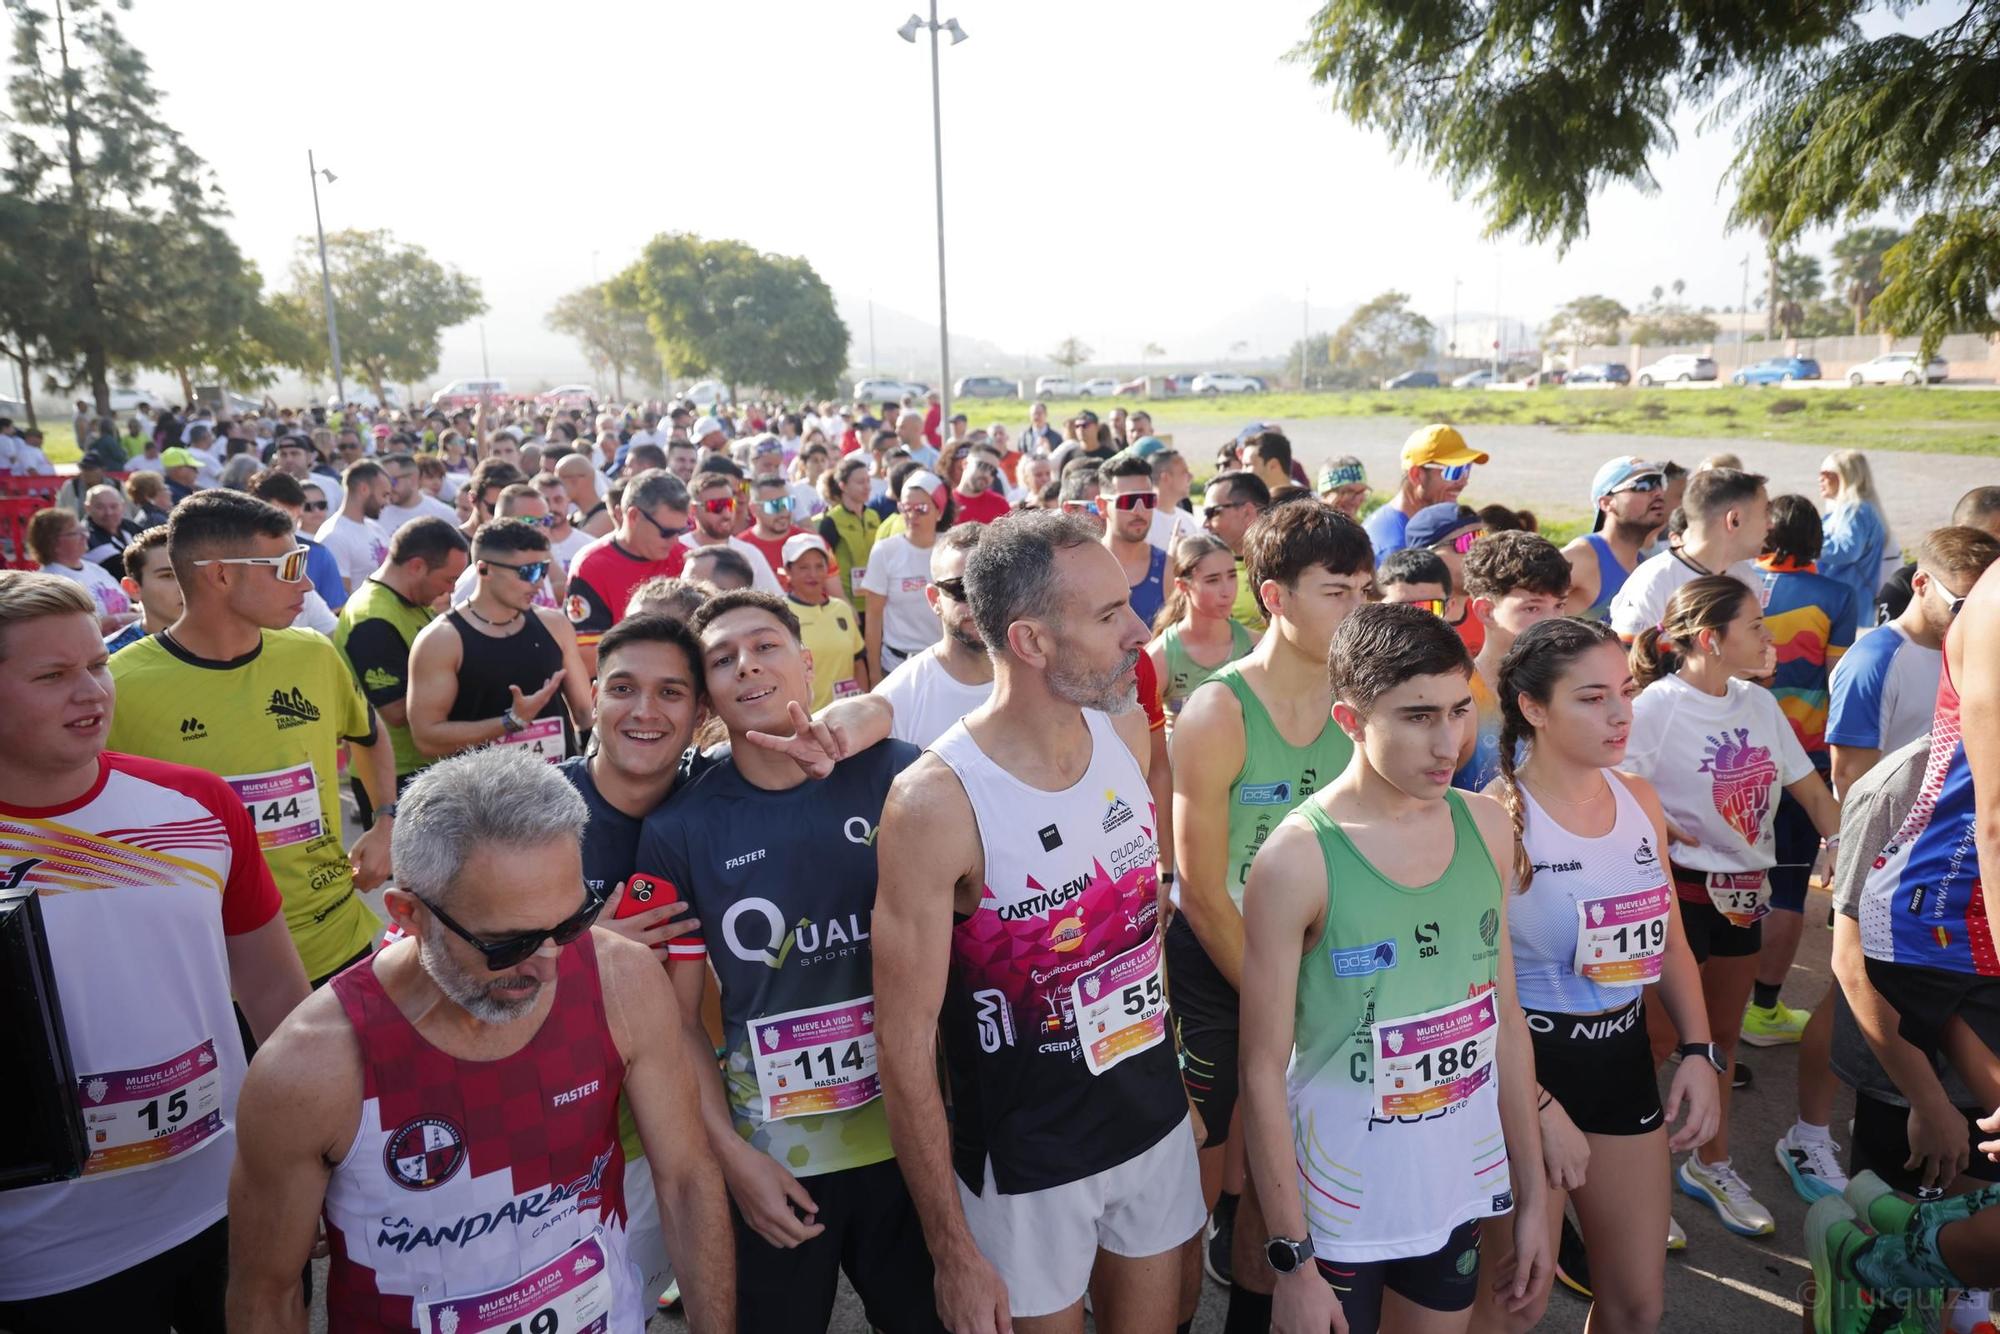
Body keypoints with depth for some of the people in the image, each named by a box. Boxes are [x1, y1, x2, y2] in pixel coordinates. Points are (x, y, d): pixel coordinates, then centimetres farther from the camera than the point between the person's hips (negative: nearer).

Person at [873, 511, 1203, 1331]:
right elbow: (905, 1047, -18)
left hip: (1158, 1124, 5)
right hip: (1028, 1164, -5)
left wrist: (1175, 1078, 15)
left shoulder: (1128, 731, -7)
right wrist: (952, 1251, -13)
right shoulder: (936, 803, -25)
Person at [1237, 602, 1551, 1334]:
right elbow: (1263, 1074, -15)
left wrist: (1532, 1194, 8)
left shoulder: (1486, 826, -3)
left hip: (1464, 1189, 5)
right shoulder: (1298, 859, -19)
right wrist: (1292, 1259, -13)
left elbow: (1507, 1022, 5)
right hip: (1342, 1210, -5)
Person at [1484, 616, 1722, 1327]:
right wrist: (1540, 1106, -17)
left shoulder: (1640, 798, 2)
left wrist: (1698, 1051, 3)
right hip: (1529, 1061, -6)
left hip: (1625, 1054, 6)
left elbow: (1669, 940, 13)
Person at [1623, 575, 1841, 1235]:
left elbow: (1812, 791, 8)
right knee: (1659, 1036, 3)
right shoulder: (1658, 706, -17)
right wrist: (1661, 832, -23)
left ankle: (1711, 1163, 36)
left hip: (1744, 888, 7)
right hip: (1681, 890, -7)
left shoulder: (1759, 703, 4)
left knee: (1723, 1034, 19)